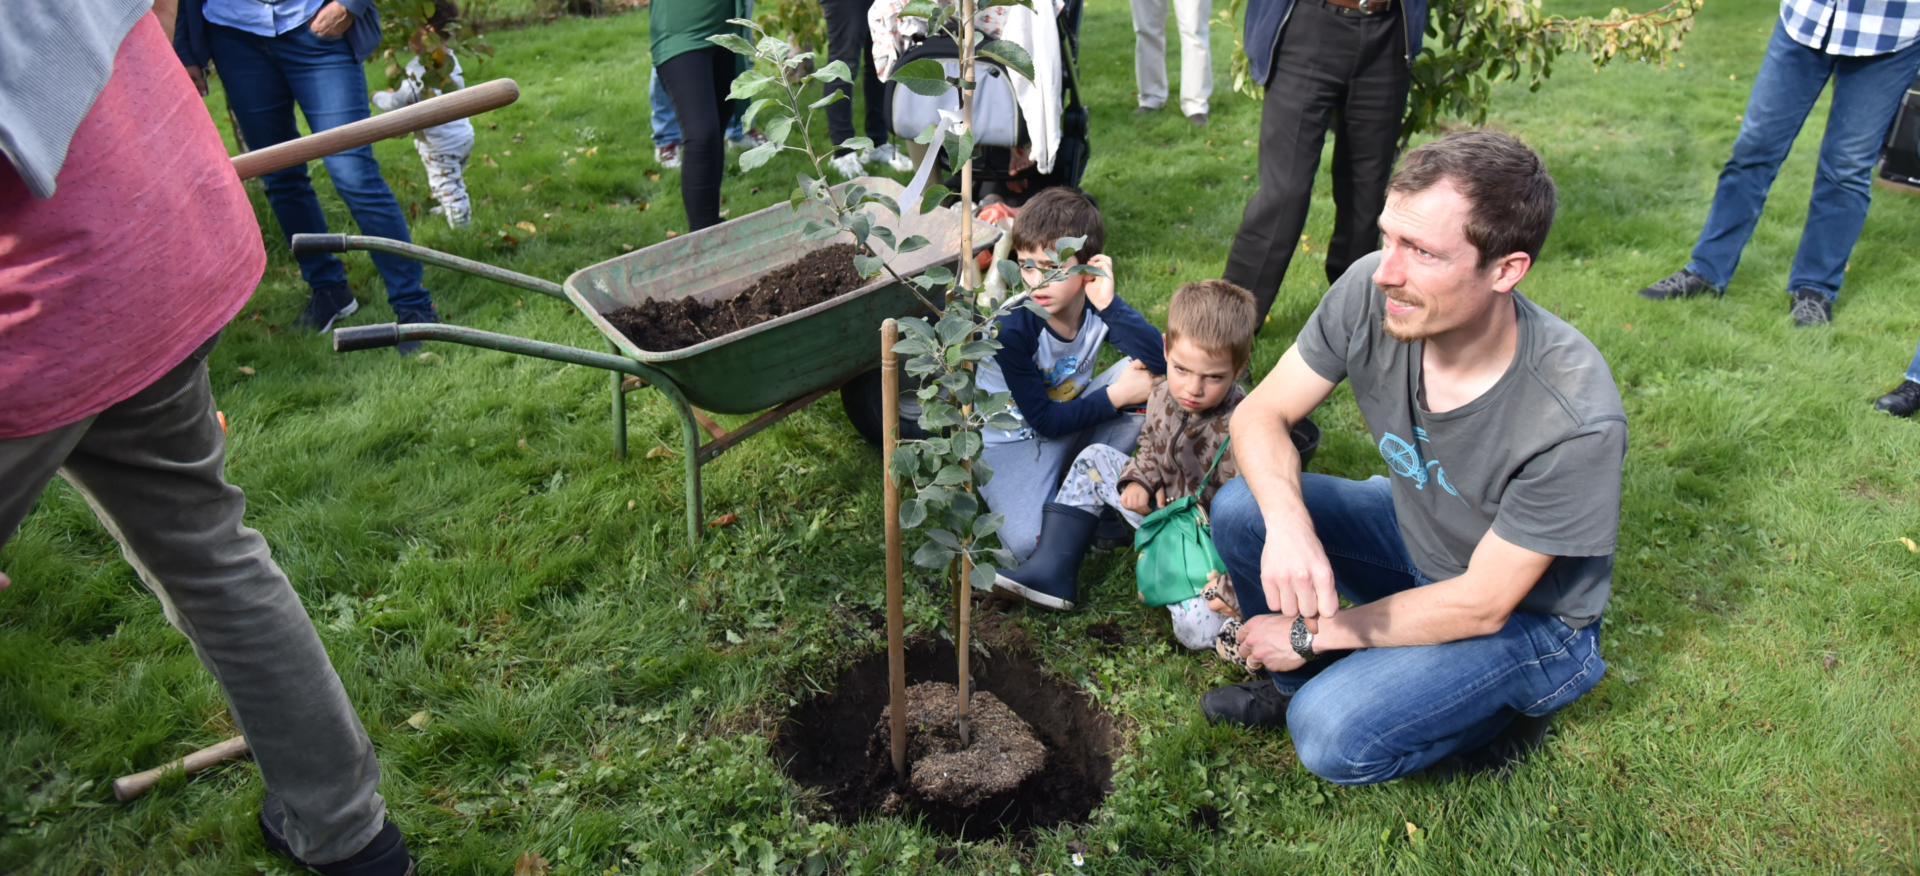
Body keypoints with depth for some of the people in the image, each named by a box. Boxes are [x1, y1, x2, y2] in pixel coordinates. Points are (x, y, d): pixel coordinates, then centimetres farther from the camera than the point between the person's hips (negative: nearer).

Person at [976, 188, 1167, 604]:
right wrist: (1116, 395, -25)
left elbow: (1163, 361, -29)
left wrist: (1109, 303, -36)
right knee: (1029, 542, -32)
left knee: (1151, 378, -20)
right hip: (1018, 437, -5)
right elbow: (1043, 420, -22)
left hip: (1074, 414, 5)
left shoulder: (1098, 304, -15)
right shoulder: (1013, 327, -26)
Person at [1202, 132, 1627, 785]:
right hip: (1413, 534, 5)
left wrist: (1311, 634, -18)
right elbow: (1260, 415, -14)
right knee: (1240, 508, -16)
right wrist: (1287, 522, -35)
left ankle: (1500, 708, 5)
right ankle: (1293, 684, 10)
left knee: (1332, 736, -25)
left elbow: (1482, 605, -25)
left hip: (1528, 615, -5)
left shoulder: (1572, 419, -36)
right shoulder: (1371, 292, -24)